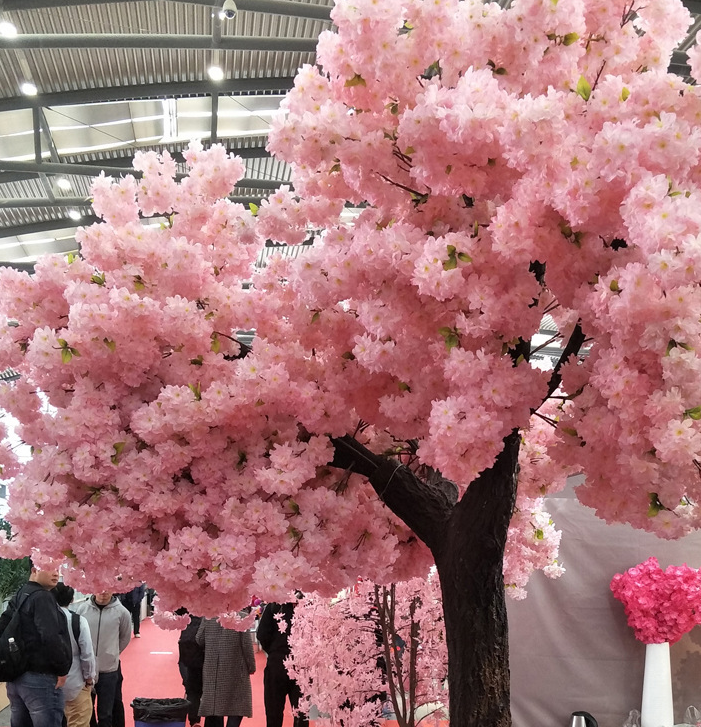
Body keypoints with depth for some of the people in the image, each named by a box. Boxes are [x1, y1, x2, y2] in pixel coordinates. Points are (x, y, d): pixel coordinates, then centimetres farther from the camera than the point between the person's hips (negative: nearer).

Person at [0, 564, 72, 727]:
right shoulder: (42, 597, -14)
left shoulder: (18, 597, 14)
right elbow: (51, 637, -25)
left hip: (15, 677, 9)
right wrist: (62, 669, -14)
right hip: (40, 678, -9)